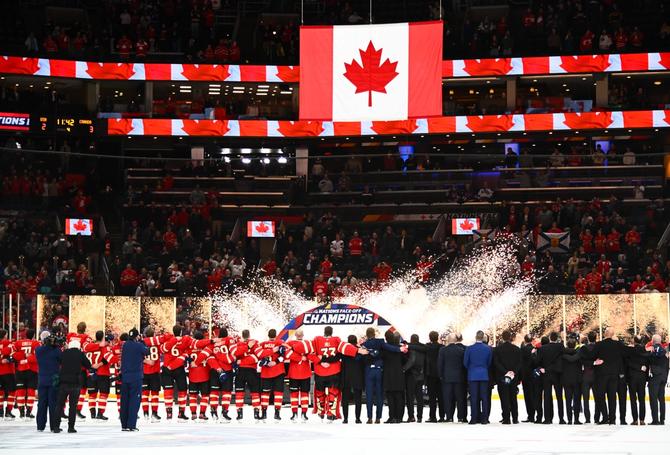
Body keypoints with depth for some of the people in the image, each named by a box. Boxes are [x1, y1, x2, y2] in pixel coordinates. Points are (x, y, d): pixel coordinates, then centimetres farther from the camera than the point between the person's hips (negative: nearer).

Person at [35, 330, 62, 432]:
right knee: (53, 404, 1)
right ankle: (54, 427, 0)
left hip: (42, 381, 3)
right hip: (54, 380, -3)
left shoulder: (38, 350, -6)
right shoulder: (56, 350, -12)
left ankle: (40, 426, 13)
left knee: (42, 403, 10)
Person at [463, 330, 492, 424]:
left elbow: (465, 363, 0)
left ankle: (474, 418, -1)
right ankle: (484, 419, 3)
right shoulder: (488, 348, -3)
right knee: (484, 397, 4)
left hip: (472, 375, -1)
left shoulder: (469, 348, -8)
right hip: (484, 375, 1)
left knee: (473, 398, 1)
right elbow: (489, 363, 7)